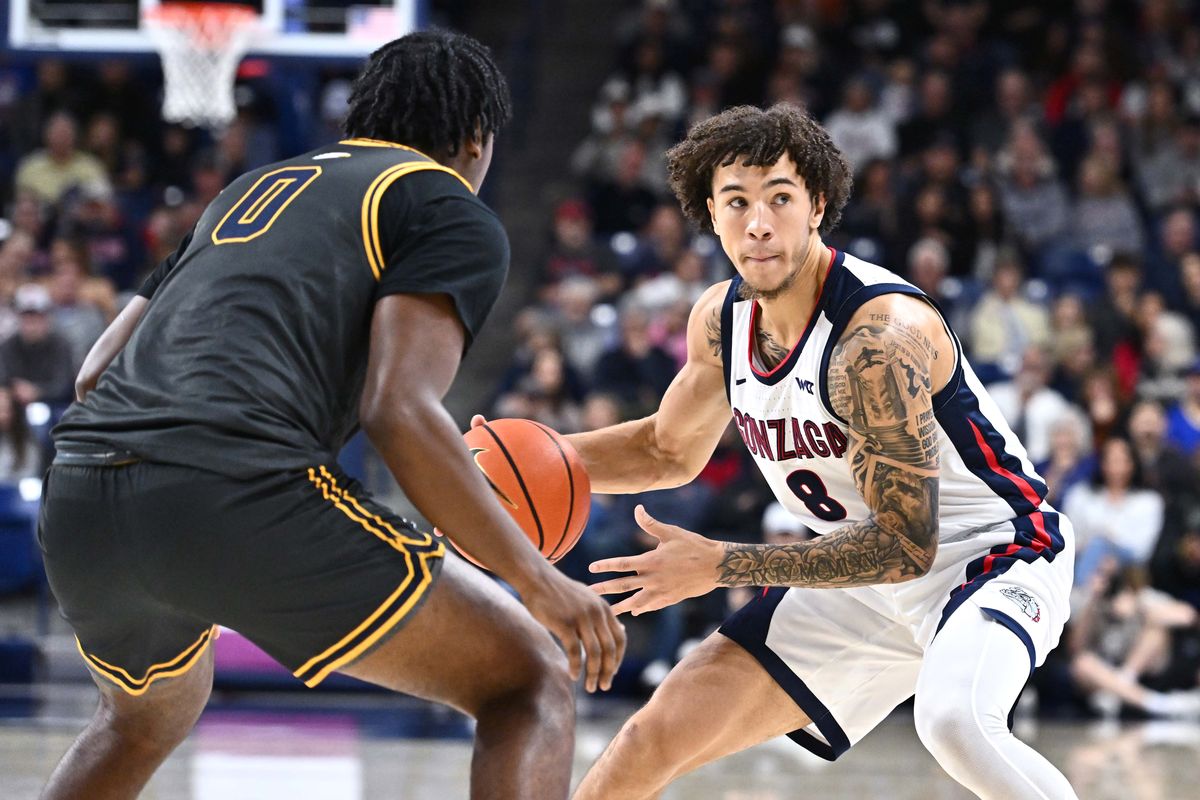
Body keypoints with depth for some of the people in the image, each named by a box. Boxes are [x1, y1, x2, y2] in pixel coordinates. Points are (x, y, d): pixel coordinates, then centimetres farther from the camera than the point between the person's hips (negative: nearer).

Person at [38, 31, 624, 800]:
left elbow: (98, 372, 27)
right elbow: (399, 411, -7)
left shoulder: (252, 188, 31)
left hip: (80, 503, 8)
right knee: (531, 687, 5)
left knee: (148, 717, 38)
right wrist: (538, 580, -2)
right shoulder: (456, 216, 10)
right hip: (238, 497, -7)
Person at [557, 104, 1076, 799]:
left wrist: (721, 566, -26)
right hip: (868, 572, 7)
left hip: (993, 553, -7)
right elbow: (671, 449, 16)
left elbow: (906, 546, -28)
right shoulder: (722, 318, -4)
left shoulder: (881, 334, -29)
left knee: (953, 721, -39)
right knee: (654, 741, 3)